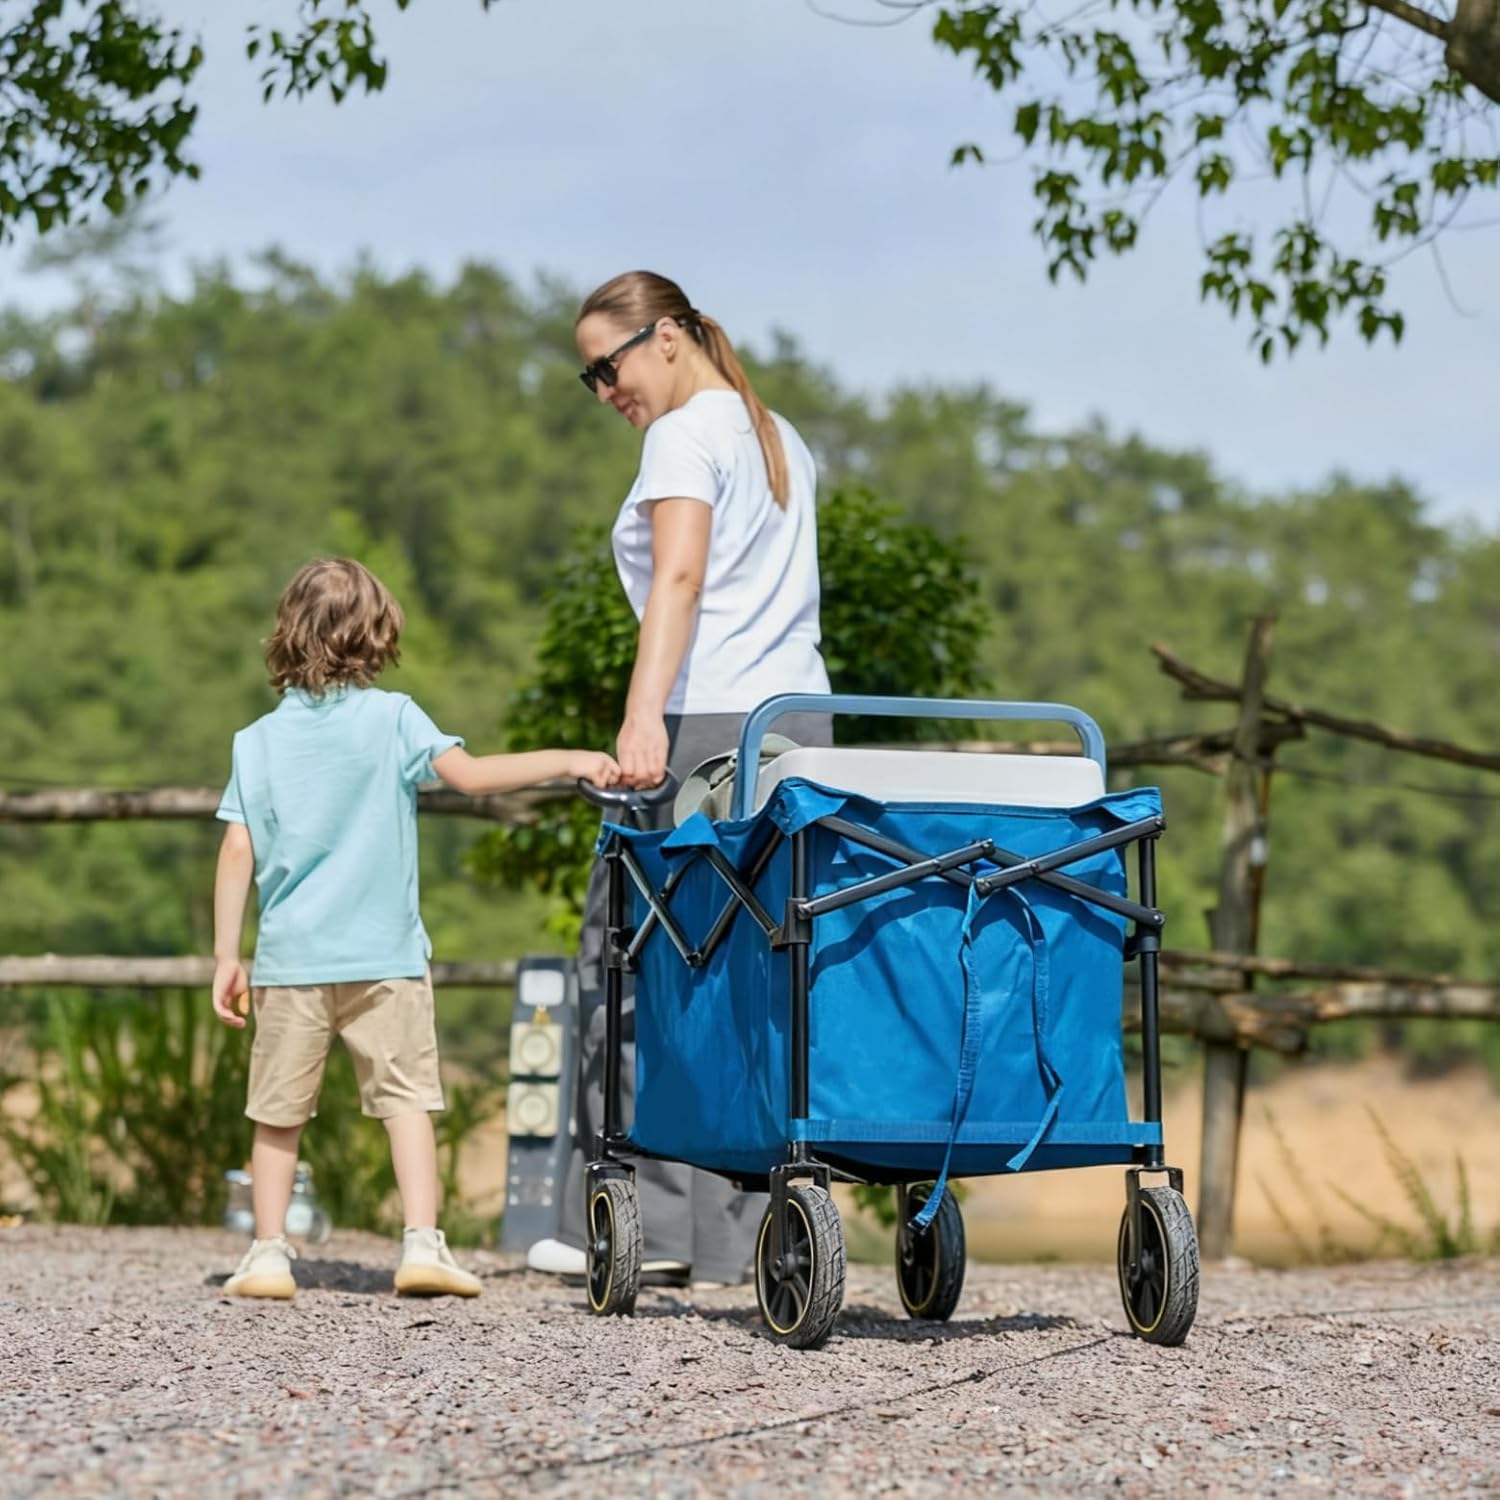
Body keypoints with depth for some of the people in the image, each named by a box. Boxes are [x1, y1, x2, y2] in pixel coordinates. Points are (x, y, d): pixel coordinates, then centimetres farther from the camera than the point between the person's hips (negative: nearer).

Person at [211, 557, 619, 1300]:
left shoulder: (259, 739, 4)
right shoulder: (391, 717, -3)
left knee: (278, 1113, 10)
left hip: (289, 958, 2)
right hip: (384, 954, -2)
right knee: (406, 1096, 2)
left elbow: (238, 851, 1)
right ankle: (423, 1243, -8)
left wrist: (225, 955, 4)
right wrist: (569, 760, -11)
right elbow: (468, 773, -15)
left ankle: (268, 1253, 10)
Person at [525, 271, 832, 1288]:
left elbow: (680, 575, -18)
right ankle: (742, 1232, 4)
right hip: (799, 719, 8)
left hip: (712, 722, -8)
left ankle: (637, 1220, -6)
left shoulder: (687, 434, -4)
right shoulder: (782, 441, 23)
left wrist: (643, 714, -27)